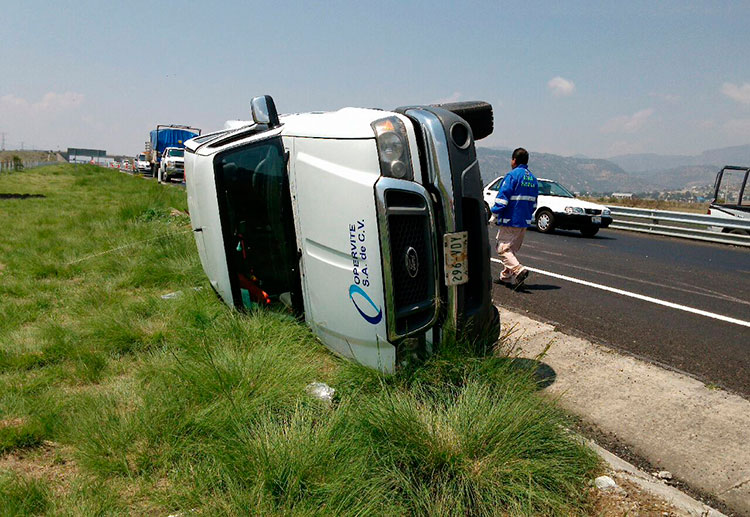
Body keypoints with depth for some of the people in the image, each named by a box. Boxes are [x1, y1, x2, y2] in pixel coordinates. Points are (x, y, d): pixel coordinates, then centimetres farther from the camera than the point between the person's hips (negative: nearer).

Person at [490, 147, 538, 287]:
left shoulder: (512, 175, -12)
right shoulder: (533, 178, 13)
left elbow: (502, 199, -16)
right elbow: (533, 203, 17)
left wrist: (494, 214, -9)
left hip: (510, 220, -8)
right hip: (525, 222, 8)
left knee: (503, 249, -5)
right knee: (512, 249, 16)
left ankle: (519, 270, -23)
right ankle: (506, 276, 23)